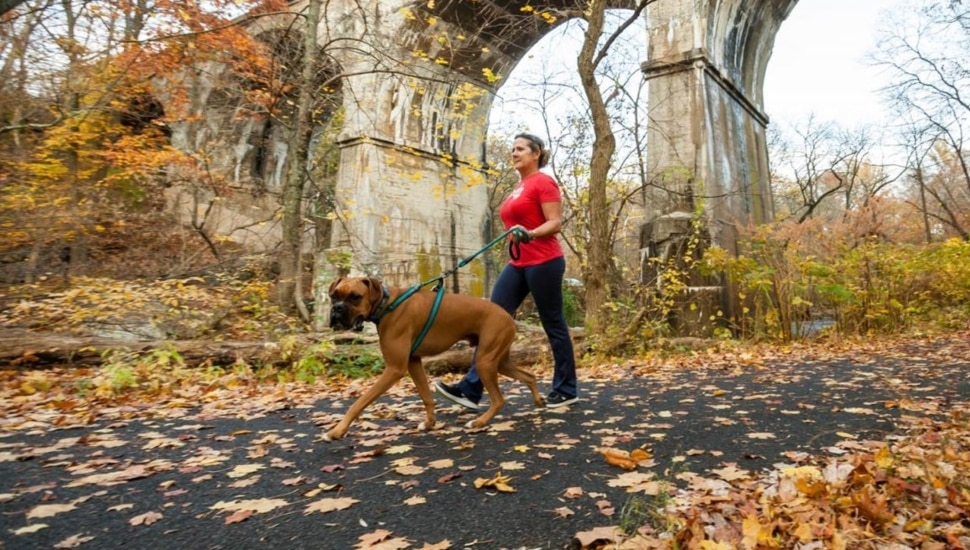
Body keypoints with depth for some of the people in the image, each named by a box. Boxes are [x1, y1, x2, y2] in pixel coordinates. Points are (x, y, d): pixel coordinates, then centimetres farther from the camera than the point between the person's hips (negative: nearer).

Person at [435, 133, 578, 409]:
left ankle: (566, 390, 16)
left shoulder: (544, 182, -6)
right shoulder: (519, 187, 19)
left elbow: (555, 223, -14)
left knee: (554, 325, 2)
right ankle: (470, 389, -1)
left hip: (544, 262, -8)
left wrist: (530, 234, -31)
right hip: (518, 264, 9)